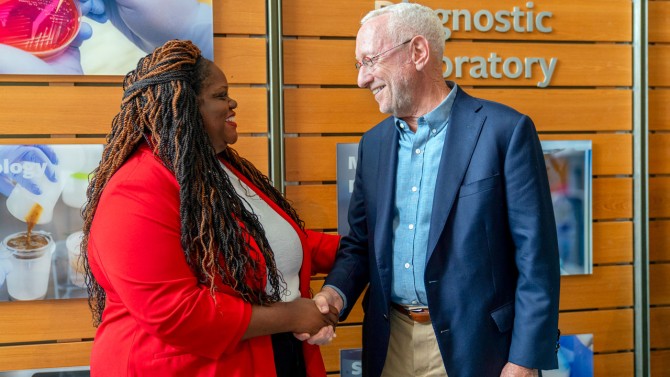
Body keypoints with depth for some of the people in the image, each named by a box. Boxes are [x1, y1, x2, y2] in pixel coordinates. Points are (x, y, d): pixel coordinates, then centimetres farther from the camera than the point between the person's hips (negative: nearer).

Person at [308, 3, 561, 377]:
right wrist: (334, 293, -8)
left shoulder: (505, 130, -10)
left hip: (474, 346, -5)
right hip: (390, 346, 5)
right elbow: (360, 242, 11)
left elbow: (535, 256, -11)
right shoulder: (373, 143, 6)